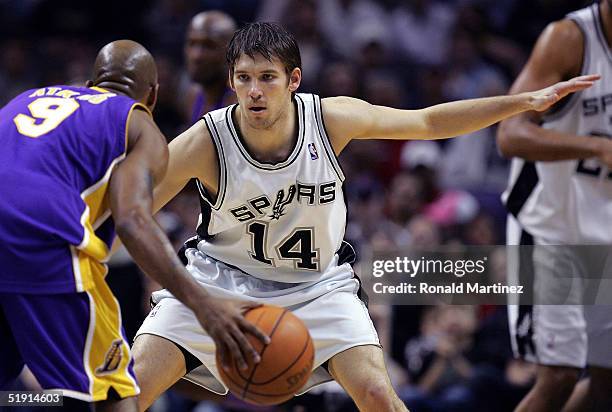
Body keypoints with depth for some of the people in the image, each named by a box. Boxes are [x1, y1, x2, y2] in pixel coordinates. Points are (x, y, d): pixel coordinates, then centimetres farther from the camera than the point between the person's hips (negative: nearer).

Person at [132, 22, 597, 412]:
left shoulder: (331, 118, -18)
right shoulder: (205, 142, -25)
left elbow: (428, 122, -6)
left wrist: (527, 101, -9)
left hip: (316, 285, 1)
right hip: (220, 279, -1)